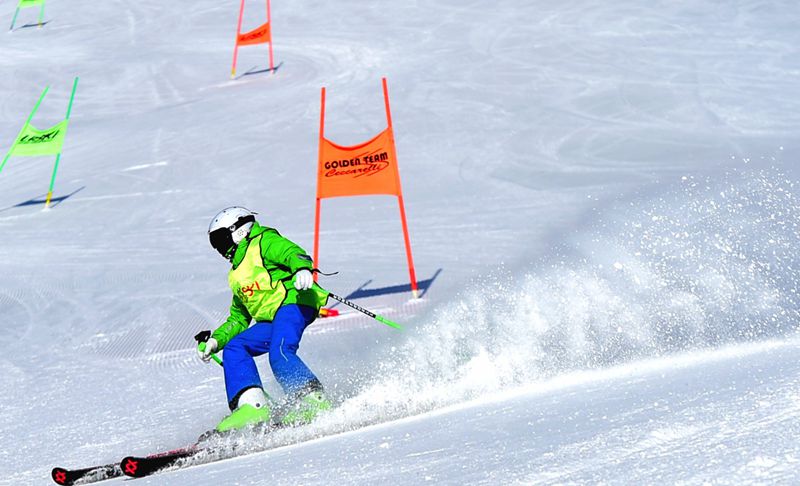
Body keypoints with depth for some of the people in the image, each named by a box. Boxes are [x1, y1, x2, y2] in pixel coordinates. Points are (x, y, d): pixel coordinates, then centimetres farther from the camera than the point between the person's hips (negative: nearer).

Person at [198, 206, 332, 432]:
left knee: (279, 354, -30)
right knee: (234, 349, -8)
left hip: (292, 303, -9)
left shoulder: (264, 242, 7)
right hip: (271, 320, 9)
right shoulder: (237, 276, 32)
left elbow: (294, 254, -11)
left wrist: (303, 270, -34)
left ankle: (313, 400, -28)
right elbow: (238, 319, 35)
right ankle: (252, 404, -21)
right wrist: (215, 341, 21)